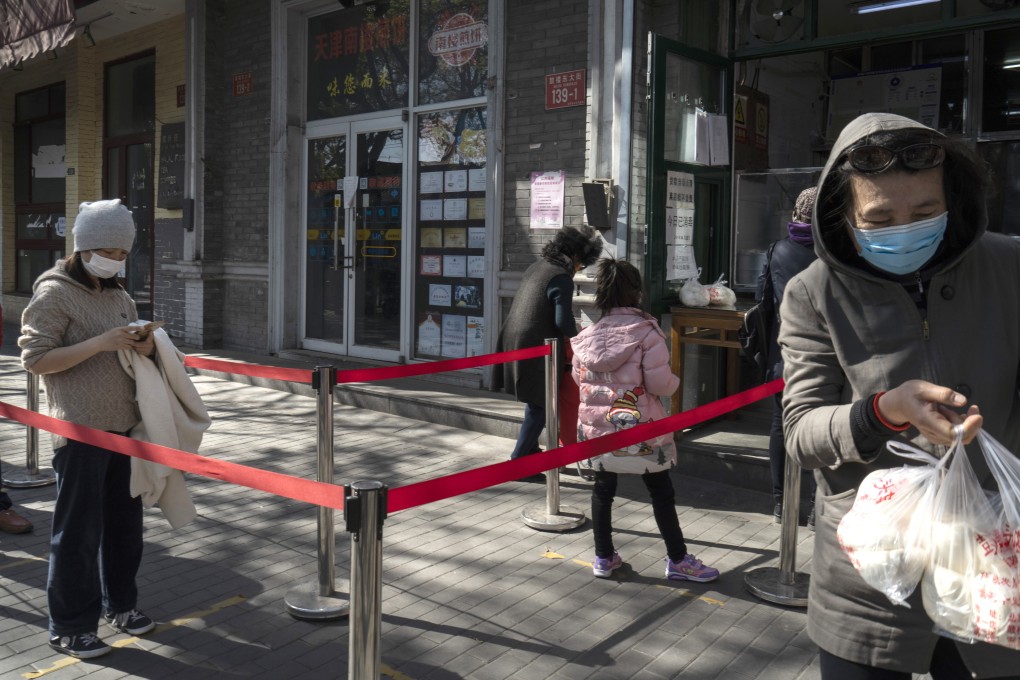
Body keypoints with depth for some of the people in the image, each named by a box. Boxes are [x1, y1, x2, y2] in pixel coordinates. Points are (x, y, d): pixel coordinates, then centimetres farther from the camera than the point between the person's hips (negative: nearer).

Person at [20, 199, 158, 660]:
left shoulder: (119, 296, 13)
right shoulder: (54, 293, -7)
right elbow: (34, 359, -14)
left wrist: (144, 348, -1)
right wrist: (98, 344, -23)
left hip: (124, 425, 7)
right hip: (81, 431, -7)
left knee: (124, 519, 15)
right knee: (79, 530, 0)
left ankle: (119, 603, 32)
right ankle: (69, 627, 13)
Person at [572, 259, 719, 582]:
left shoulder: (587, 335, -1)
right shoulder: (646, 331, -15)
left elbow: (579, 378, 9)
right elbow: (660, 384, -16)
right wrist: (675, 381, 5)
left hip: (597, 426, 4)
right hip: (639, 428, -4)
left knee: (603, 489, 15)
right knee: (661, 493, 9)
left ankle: (604, 558, 23)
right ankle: (678, 560, 19)